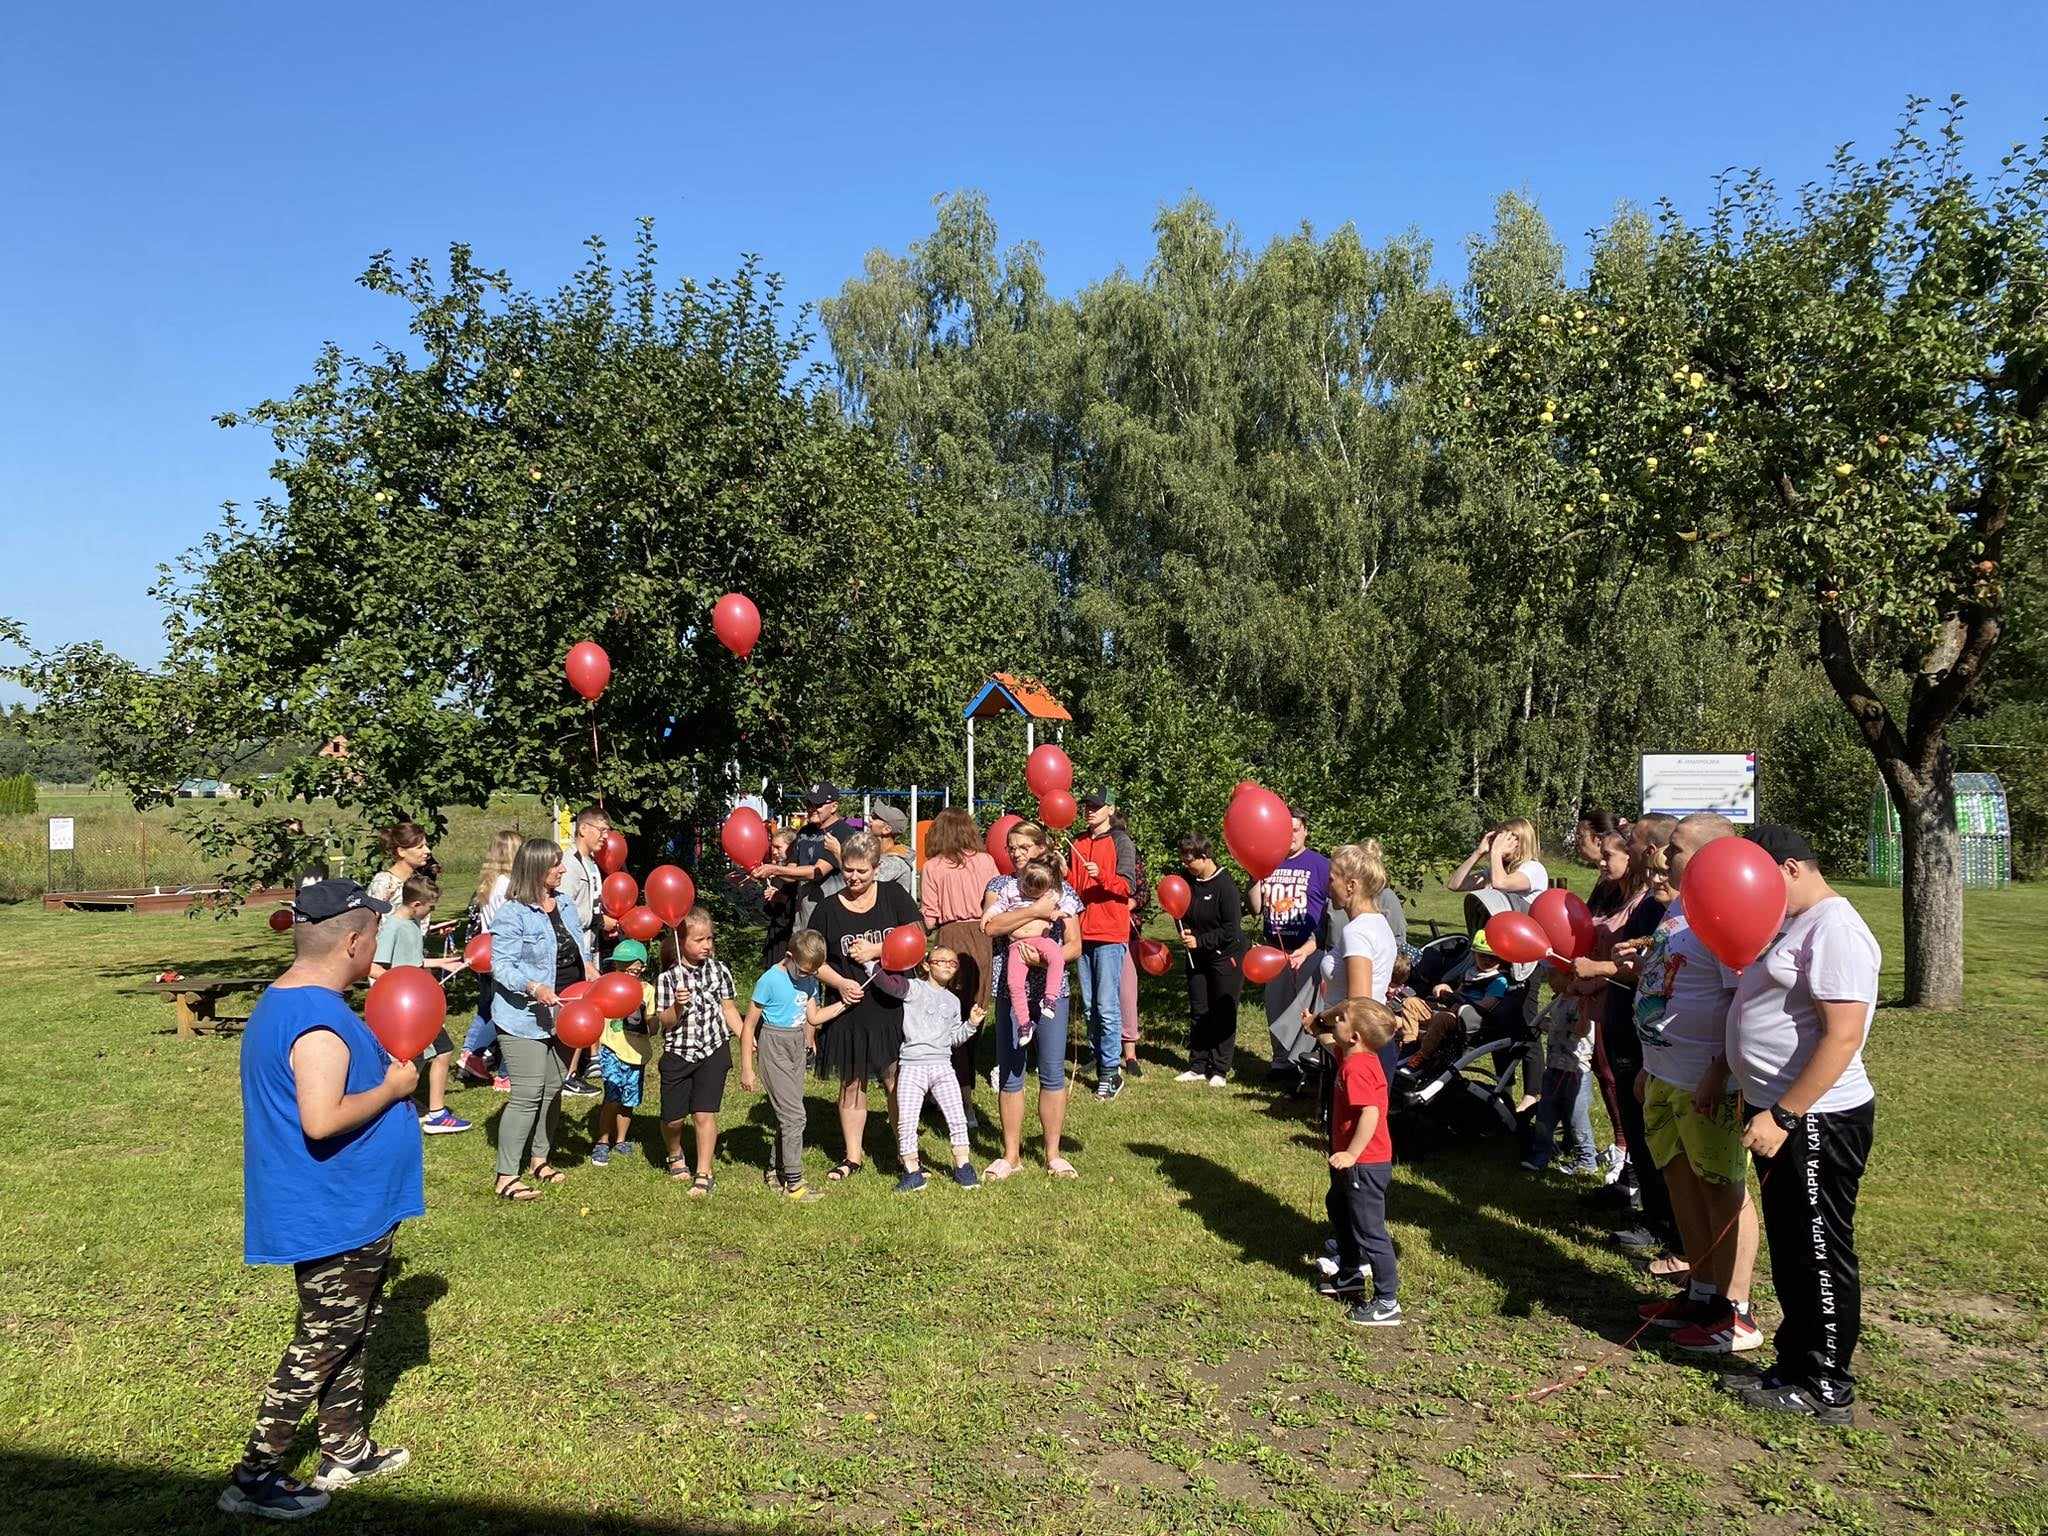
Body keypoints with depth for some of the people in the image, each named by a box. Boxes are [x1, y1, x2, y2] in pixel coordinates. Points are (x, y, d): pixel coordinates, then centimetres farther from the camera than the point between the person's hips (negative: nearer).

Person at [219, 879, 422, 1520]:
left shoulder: (287, 1001, 7)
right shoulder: (319, 1019, -27)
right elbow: (322, 1119, -35)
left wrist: (382, 1067, 9)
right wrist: (393, 1087, -21)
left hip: (347, 1211, 11)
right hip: (335, 1218, -11)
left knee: (348, 1332, 22)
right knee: (323, 1343, 4)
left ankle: (346, 1449, 36)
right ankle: (255, 1477, 17)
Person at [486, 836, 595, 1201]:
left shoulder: (564, 904, 9)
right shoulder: (512, 914, -16)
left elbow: (578, 942, 20)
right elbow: (501, 965, -18)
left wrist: (587, 964, 0)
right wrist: (534, 987, -31)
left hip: (563, 1014, 8)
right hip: (525, 1017, -8)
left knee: (553, 1089, 15)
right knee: (527, 1095, -8)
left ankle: (539, 1159, 30)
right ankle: (506, 1177, 2)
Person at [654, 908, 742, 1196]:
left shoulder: (718, 969, -1)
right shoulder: (667, 977, -9)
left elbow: (727, 1007, 6)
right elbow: (664, 1022, -7)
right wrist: (678, 1007, -27)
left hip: (713, 1051, 0)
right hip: (678, 1053, 0)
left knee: (704, 1114, -4)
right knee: (673, 1117, 7)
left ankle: (703, 1174, 9)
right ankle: (675, 1156, 39)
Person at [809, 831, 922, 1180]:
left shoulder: (893, 895, 1)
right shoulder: (828, 908, 1)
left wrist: (874, 950, -11)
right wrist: (840, 983, -12)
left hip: (891, 1006, -1)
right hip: (849, 1008, 1)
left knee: (895, 1082, 3)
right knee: (851, 1084, 10)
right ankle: (853, 1156, 23)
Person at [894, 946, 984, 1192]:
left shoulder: (953, 1001, 18)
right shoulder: (914, 989, 0)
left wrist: (971, 1024, 9)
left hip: (942, 1065, 4)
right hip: (911, 1066, -4)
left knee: (957, 1117, -1)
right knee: (906, 1121, -5)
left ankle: (962, 1165, 13)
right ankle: (912, 1170, 8)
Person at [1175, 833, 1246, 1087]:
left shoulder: (1225, 885, -19)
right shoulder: (1188, 881, 0)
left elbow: (1231, 930, -20)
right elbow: (1185, 916, 13)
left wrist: (1200, 941, -19)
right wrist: (1184, 932, -8)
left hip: (1225, 956, -6)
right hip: (1197, 958, 7)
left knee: (1223, 1014, 2)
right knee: (1198, 1012, 10)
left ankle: (1219, 1071, 9)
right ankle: (1197, 1067, 18)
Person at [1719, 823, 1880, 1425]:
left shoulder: (1835, 931, -19)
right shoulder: (1793, 925, 13)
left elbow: (1842, 1036, -26)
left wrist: (1782, 1116, -26)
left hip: (1817, 1121, -10)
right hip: (1777, 1112, 10)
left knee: (1820, 1256, 3)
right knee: (1789, 1251, 19)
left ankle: (1826, 1389, 17)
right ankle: (1795, 1363, 32)